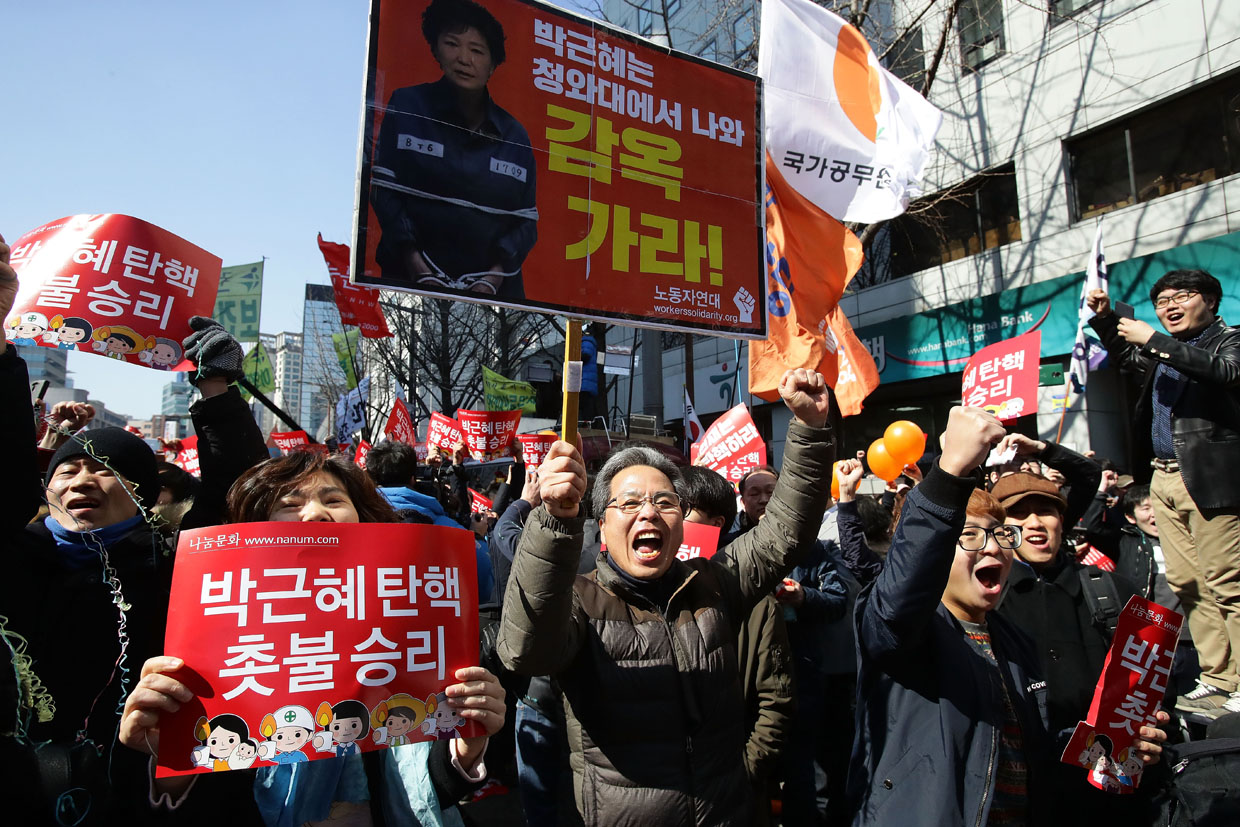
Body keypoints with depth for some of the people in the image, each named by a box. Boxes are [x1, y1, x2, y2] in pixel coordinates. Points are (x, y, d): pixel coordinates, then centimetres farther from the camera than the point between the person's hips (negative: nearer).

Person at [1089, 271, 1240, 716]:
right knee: (1188, 586, 7)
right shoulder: (1163, 351, 20)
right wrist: (1104, 318, 26)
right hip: (1165, 479, 7)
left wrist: (1154, 340, -18)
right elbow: (1126, 358, 41)